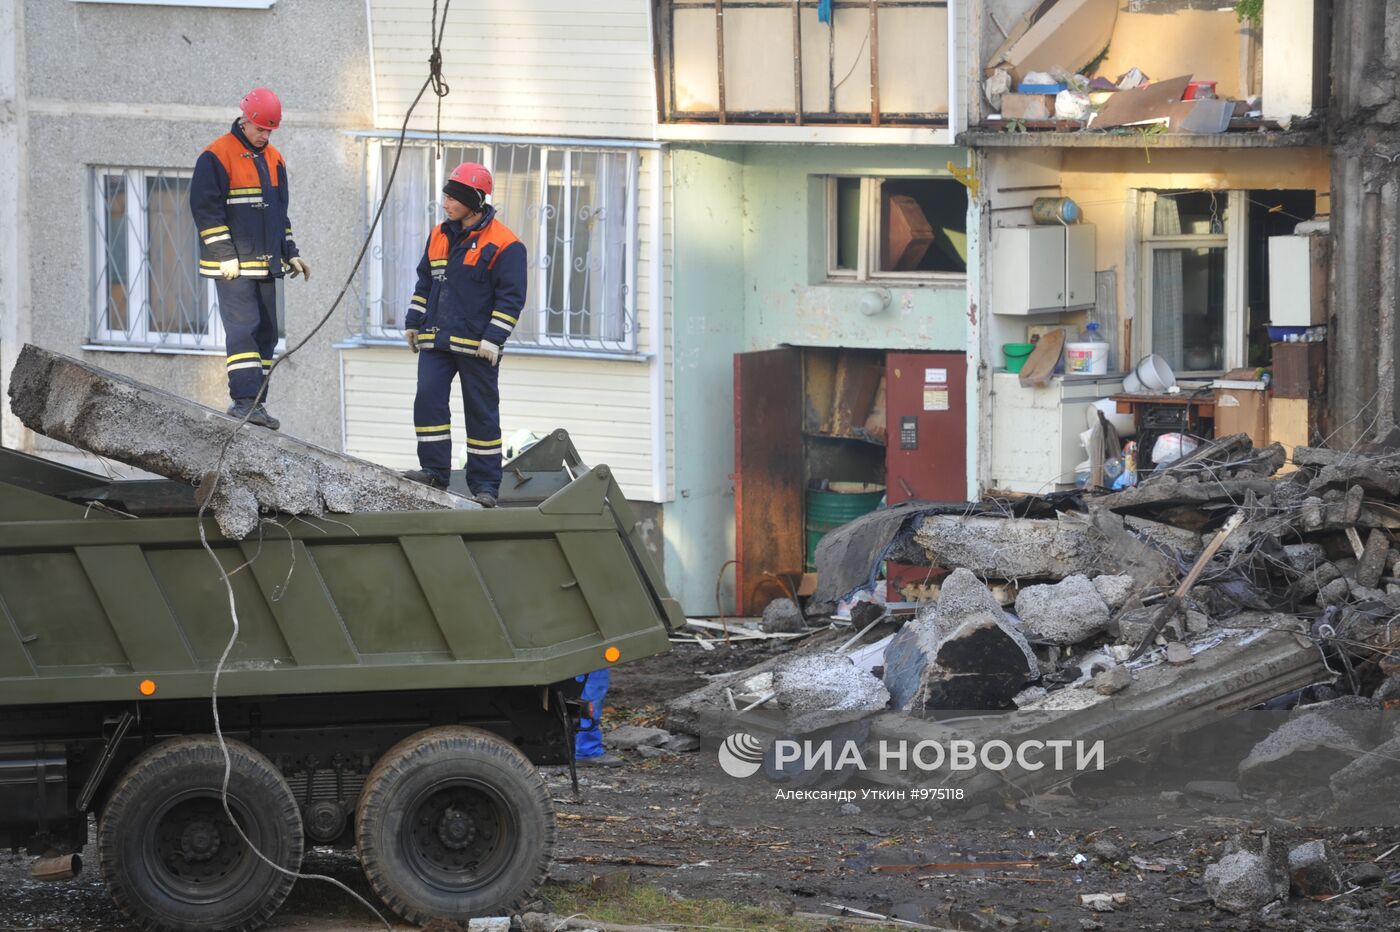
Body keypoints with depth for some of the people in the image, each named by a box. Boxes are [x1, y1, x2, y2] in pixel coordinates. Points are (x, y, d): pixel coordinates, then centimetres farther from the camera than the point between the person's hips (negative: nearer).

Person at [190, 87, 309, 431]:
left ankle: (254, 404, 10)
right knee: (243, 328, -15)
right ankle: (244, 400, -18)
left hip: (265, 266, 8)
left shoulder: (273, 160, 15)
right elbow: (206, 209, -11)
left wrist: (289, 253, 17)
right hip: (233, 266, -8)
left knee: (266, 334, 6)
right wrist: (225, 256, -15)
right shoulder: (217, 157, -8)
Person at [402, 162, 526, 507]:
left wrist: (493, 338, -16)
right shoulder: (439, 236, 11)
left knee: (481, 412, 2)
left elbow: (511, 297, -10)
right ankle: (434, 469, -1)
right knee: (428, 400, -8)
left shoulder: (503, 245, -9)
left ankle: (485, 484, 8)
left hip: (476, 345, -5)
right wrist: (413, 323, 16)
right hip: (436, 341, 5)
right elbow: (424, 283, 21)